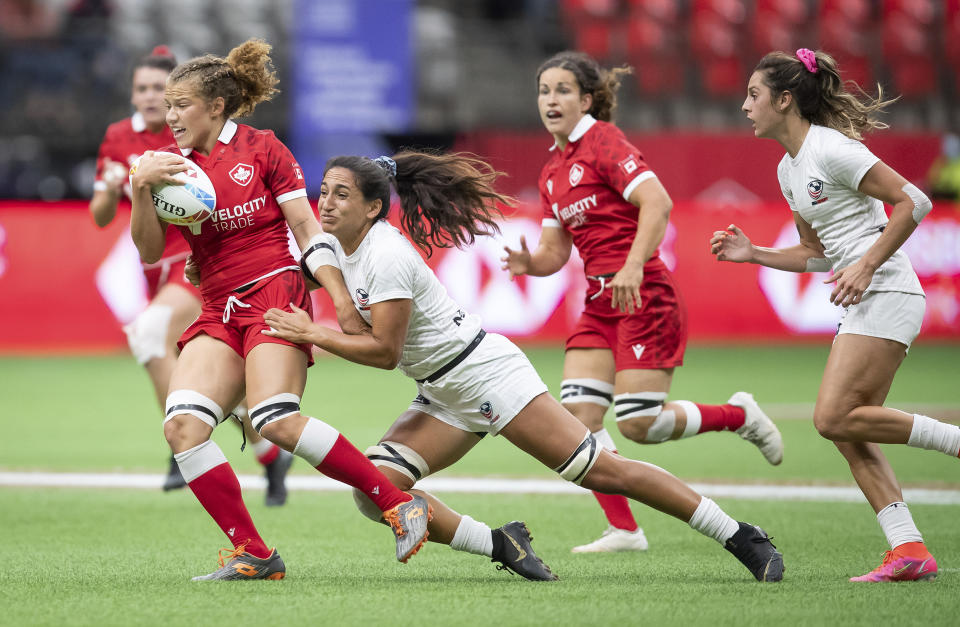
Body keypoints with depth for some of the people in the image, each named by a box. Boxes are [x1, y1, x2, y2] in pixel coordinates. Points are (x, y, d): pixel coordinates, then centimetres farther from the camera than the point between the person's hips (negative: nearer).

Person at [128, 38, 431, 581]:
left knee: (277, 421, -25)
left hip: (274, 292, -5)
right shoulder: (173, 166, 13)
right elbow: (150, 252, 6)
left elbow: (308, 229, 1)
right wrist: (140, 187, -9)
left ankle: (401, 504, -15)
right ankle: (253, 555, -10)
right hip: (218, 310, 5)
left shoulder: (261, 149, 3)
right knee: (182, 425, -16)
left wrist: (341, 297, -8)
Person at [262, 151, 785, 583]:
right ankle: (501, 545, 1)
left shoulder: (387, 256, -21)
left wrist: (313, 334, -17)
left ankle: (741, 539, -4)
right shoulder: (335, 246, 5)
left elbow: (385, 351, -21)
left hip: (486, 370, -9)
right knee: (374, 489, -9)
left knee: (599, 470, -11)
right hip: (442, 398, 9)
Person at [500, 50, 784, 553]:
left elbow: (657, 202, -20)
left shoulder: (603, 142, -8)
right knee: (578, 416, -7)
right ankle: (624, 530, 0)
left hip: (644, 298, -8)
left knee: (638, 425, -12)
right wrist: (529, 263, -6)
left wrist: (634, 265, -31)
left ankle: (738, 414, 13)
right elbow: (555, 251, 17)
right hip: (600, 303, 8)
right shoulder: (551, 172, 16)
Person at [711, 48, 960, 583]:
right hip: (862, 302, 10)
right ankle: (909, 549, -3)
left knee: (834, 418, -17)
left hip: (886, 293, -10)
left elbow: (913, 201, -15)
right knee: (850, 434, 1)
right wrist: (752, 254, 12)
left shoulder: (832, 149, -11)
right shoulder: (789, 169, 17)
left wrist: (866, 266, -18)